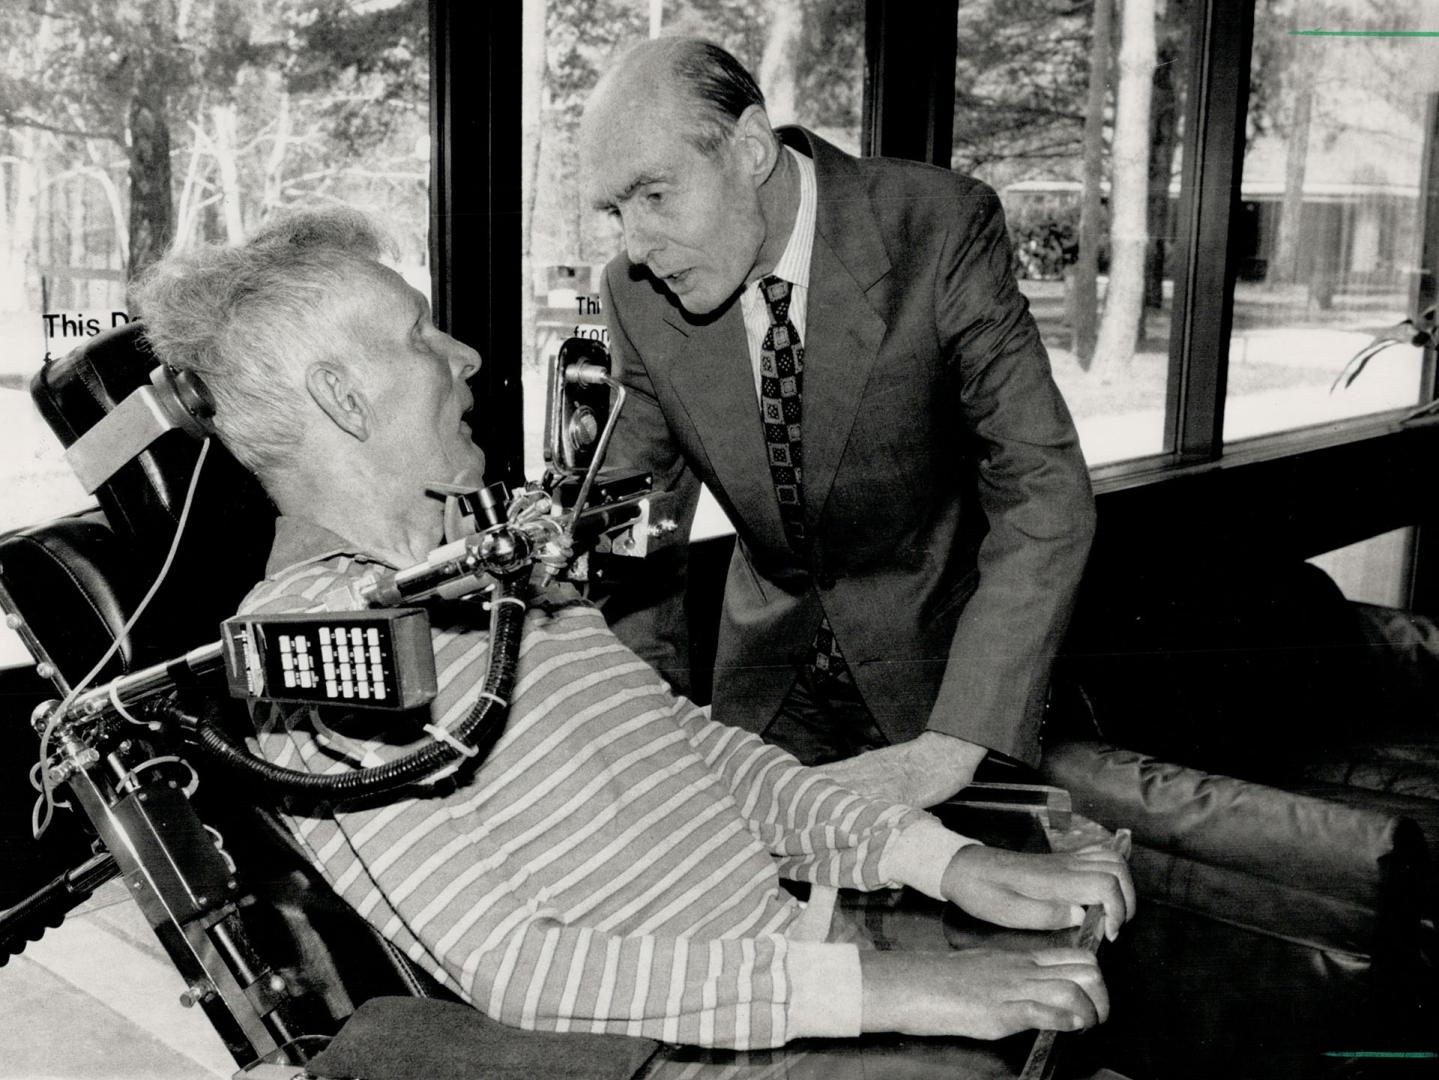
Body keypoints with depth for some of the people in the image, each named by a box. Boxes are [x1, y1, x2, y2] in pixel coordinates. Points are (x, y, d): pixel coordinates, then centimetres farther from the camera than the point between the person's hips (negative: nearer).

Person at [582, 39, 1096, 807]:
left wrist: (950, 746, -35)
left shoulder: (939, 230, -24)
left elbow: (1044, 494, -27)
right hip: (769, 664, 3)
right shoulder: (635, 292, -12)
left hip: (943, 652, -3)